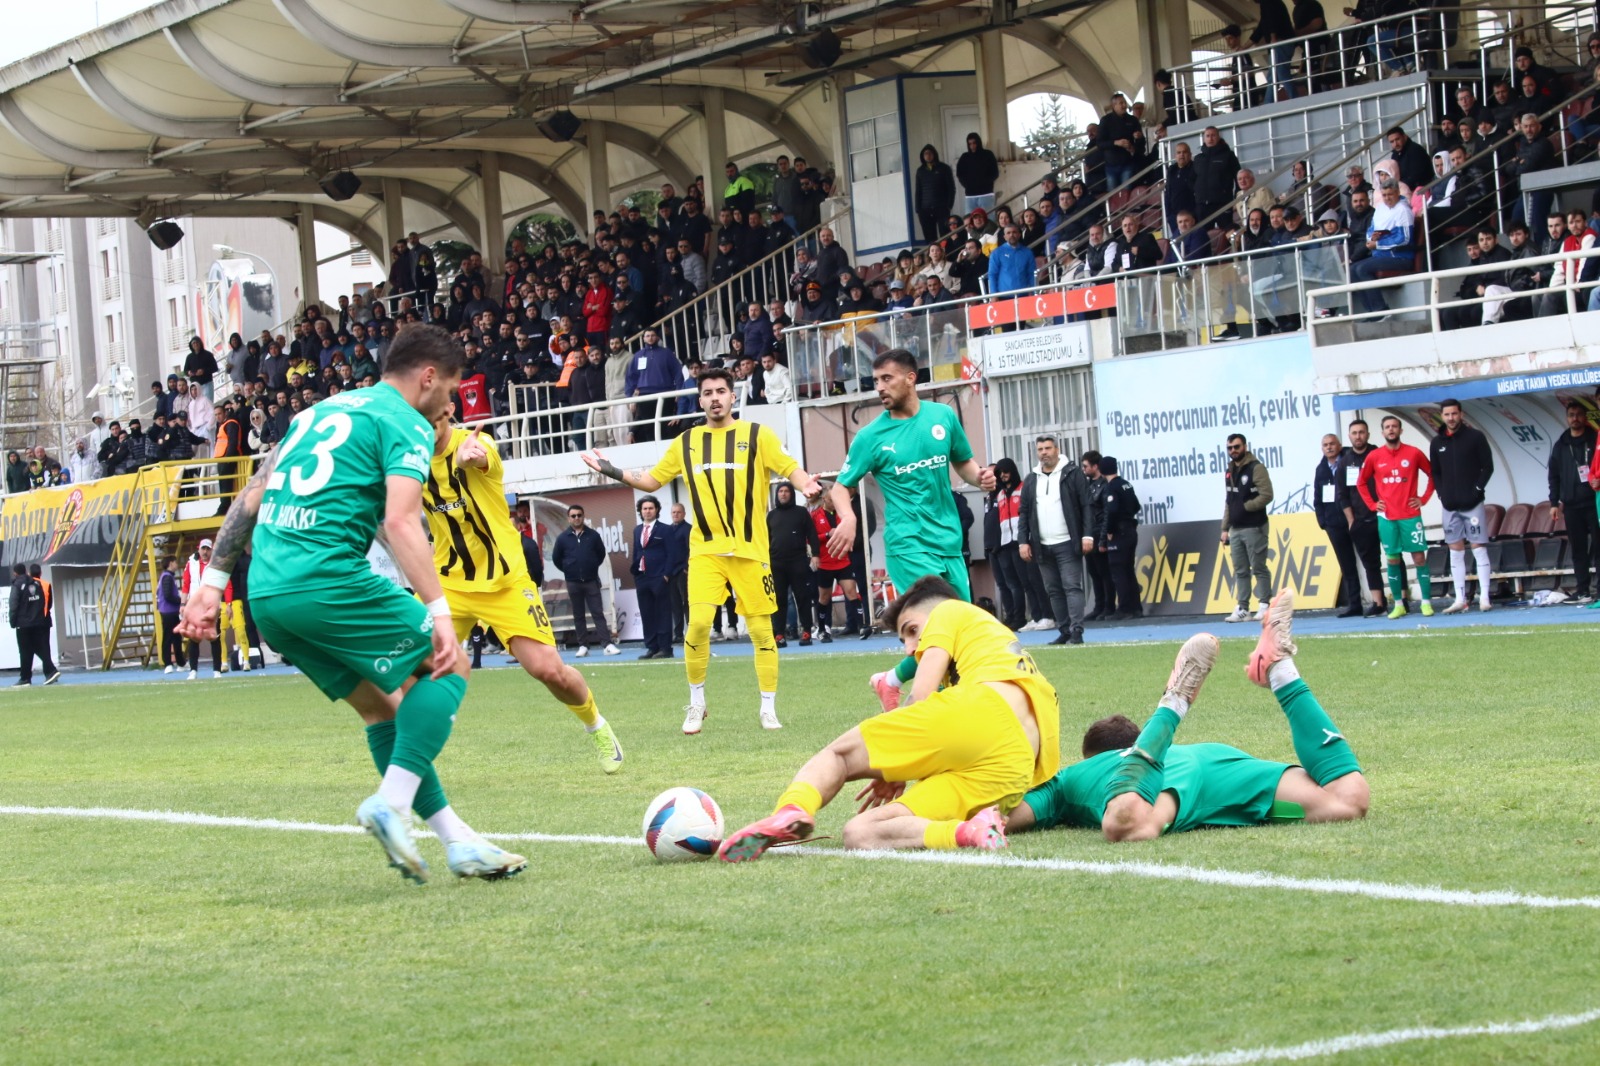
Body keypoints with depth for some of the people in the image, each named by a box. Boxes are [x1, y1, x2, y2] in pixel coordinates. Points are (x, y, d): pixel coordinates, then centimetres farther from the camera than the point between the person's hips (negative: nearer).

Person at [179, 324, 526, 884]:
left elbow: (250, 498, 22)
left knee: (385, 707, 16)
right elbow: (401, 522, -14)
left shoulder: (319, 411, 25)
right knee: (448, 665, 6)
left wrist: (212, 581, 23)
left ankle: (459, 844, 13)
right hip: (327, 580, -8)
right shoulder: (406, 423, 1)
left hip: (266, 596, 8)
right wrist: (438, 611, -19)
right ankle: (392, 802, -9)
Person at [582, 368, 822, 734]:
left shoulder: (757, 435, 3)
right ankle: (696, 705, 3)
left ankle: (769, 709, 12)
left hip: (750, 549, -1)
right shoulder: (686, 443, 12)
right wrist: (613, 472, 8)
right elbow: (651, 481, 20)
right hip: (706, 549, 1)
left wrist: (806, 485, -25)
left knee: (761, 630, 0)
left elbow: (791, 469, -4)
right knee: (698, 622, -14)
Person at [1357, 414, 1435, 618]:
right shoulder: (1374, 457, 3)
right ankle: (1399, 605, 9)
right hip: (1387, 517, 1)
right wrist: (1373, 504, 5)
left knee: (1419, 557, -4)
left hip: (1410, 515, -1)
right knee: (1392, 559, 3)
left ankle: (1427, 602, 0)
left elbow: (1433, 475, 10)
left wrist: (1424, 498, 2)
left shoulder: (1413, 453, 0)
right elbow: (1361, 483, 14)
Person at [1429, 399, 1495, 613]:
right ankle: (1460, 599, 5)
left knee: (1479, 549, -4)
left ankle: (1484, 597, -4)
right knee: (1455, 551, 4)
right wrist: (1442, 494, 1)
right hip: (1450, 506, 4)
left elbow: (1488, 467, -2)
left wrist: (1477, 489, -10)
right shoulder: (1437, 442, 9)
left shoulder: (1475, 437, -2)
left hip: (1472, 503, -4)